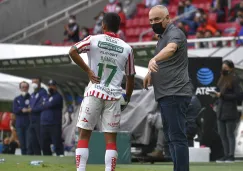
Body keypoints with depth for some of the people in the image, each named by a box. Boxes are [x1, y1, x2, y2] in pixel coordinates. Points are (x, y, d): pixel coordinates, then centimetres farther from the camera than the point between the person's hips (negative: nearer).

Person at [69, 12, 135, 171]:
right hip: (114, 97, 1)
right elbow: (130, 77, 11)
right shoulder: (127, 48, 5)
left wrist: (88, 70, -3)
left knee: (84, 135, 5)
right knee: (111, 139, 4)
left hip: (94, 93, -1)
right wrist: (127, 96, 27)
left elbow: (72, 51, -11)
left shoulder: (94, 40, 0)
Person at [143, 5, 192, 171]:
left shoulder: (174, 33, -11)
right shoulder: (163, 36, 20)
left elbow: (171, 48, -34)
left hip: (175, 94, -11)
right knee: (171, 137, 13)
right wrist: (151, 72, 13)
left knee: (177, 137, -14)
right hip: (166, 95, 11)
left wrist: (154, 59, -53)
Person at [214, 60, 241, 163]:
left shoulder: (234, 79, -8)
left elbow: (237, 95, -13)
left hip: (230, 111, -7)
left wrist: (222, 95, -16)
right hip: (221, 111, 7)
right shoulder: (222, 79, 14)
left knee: (230, 134, -4)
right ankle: (226, 155, 13)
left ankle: (231, 156, -1)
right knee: (222, 134, 8)